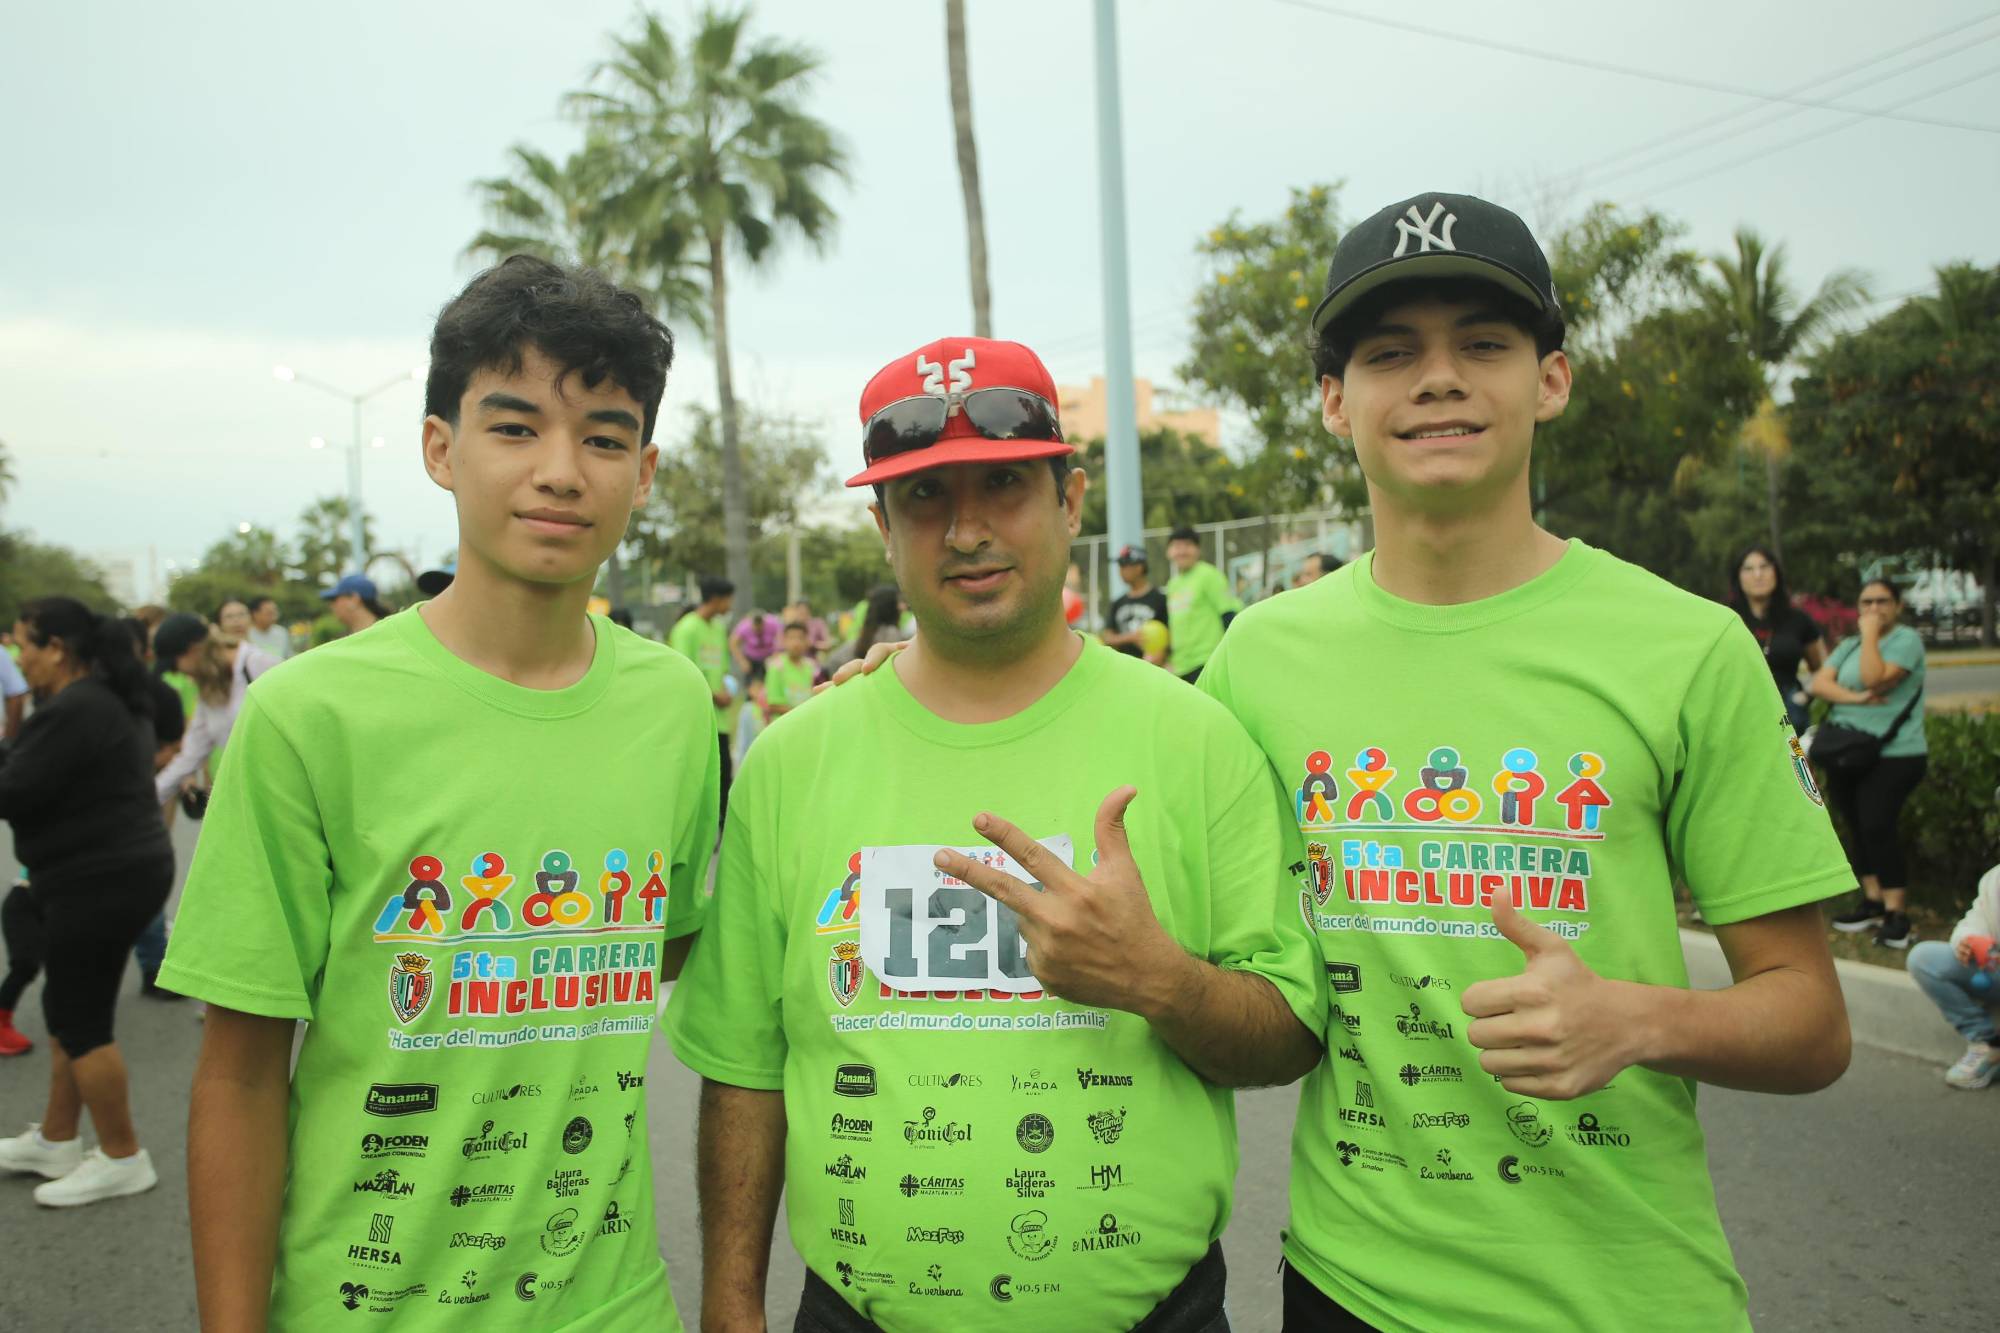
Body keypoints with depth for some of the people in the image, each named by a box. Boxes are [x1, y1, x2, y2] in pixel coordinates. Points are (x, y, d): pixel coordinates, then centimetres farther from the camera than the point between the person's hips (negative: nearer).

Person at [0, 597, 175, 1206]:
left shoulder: (73, 710, -20)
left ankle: (123, 1159, 12)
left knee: (81, 1020, 1)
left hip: (98, 881, -10)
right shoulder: (111, 698, 13)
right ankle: (55, 1141, 32)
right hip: (123, 868, 10)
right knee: (69, 1008, 19)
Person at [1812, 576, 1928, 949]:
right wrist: (1855, 698, -15)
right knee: (1858, 828, 11)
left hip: (1893, 754, -7)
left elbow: (1875, 679, -20)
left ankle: (1895, 912, -6)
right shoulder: (1848, 645, 16)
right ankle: (1872, 901, 22)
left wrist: (1871, 634, -13)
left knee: (1878, 827, -13)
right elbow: (1820, 682, 2)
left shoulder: (1906, 639, -5)